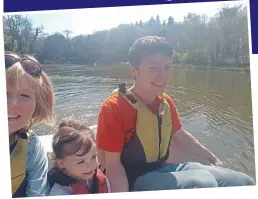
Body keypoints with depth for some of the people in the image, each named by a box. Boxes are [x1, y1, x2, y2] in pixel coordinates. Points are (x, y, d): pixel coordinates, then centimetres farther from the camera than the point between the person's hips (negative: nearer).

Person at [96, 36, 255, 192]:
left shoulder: (166, 102, 2)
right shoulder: (114, 107, -20)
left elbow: (179, 136, 18)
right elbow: (112, 164, -18)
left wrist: (212, 158, 24)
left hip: (165, 168, 7)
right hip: (136, 180, -7)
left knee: (243, 182, 4)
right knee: (203, 182, -32)